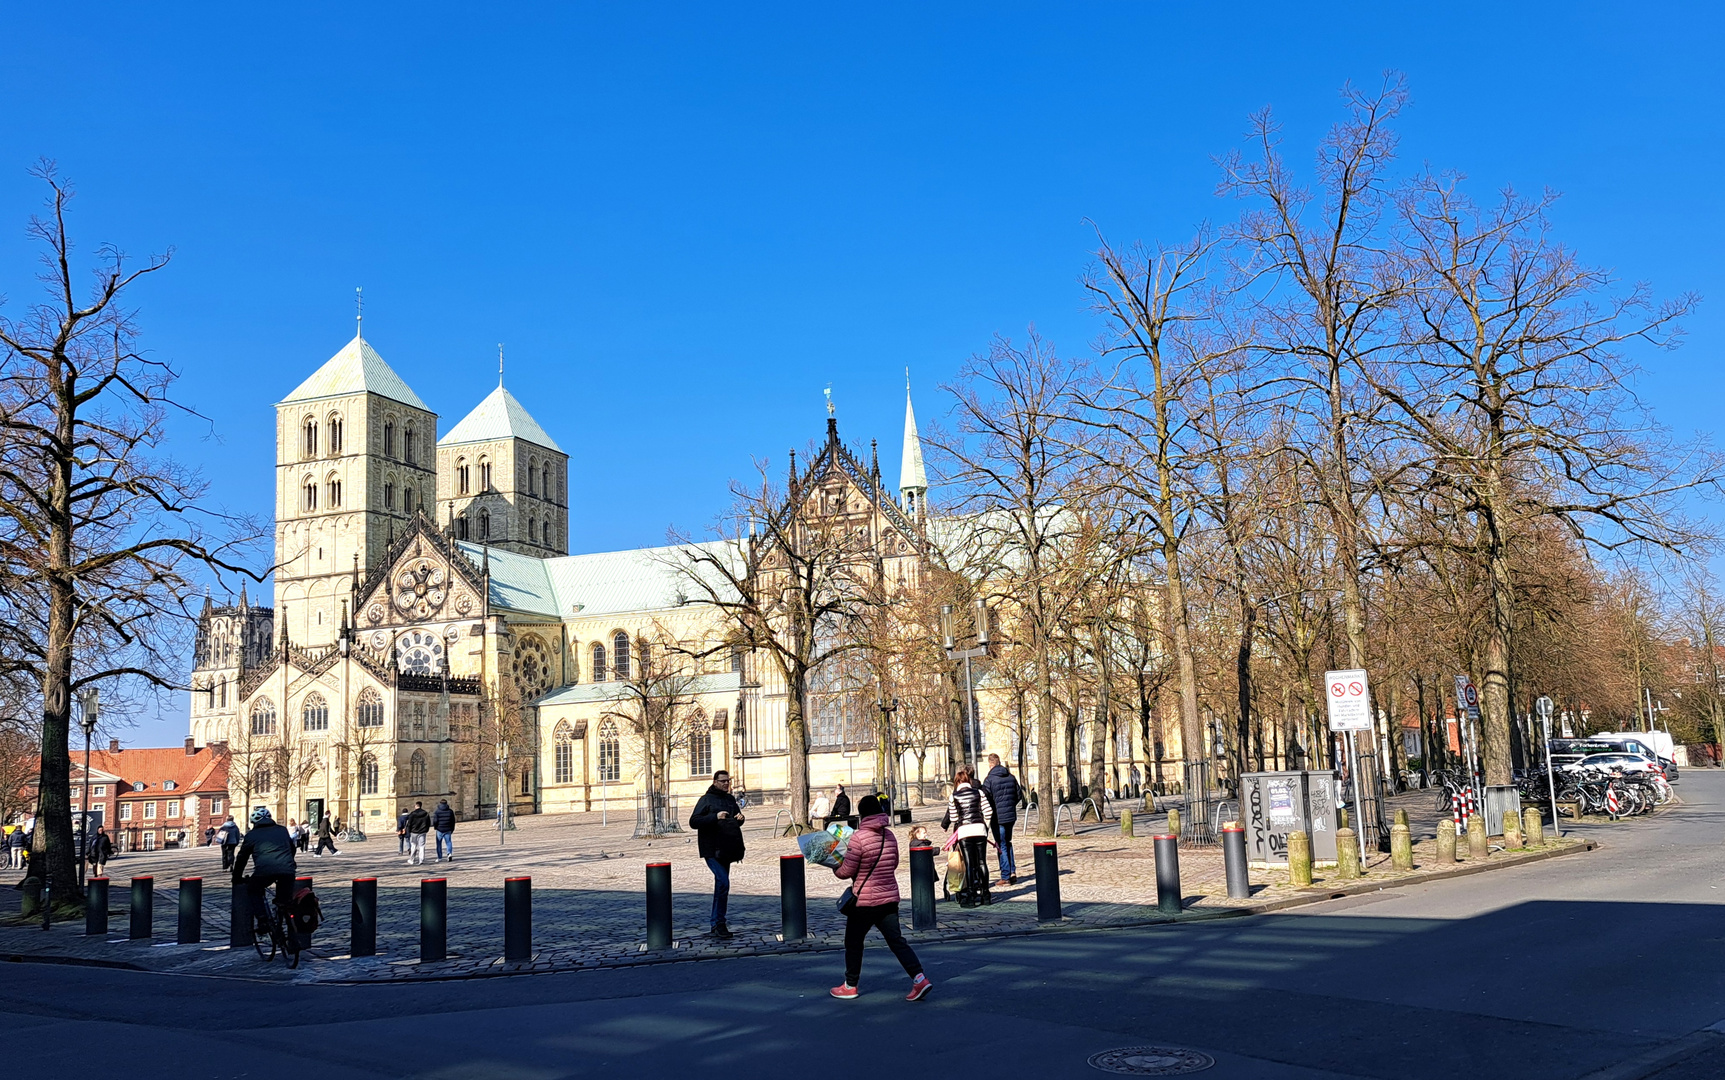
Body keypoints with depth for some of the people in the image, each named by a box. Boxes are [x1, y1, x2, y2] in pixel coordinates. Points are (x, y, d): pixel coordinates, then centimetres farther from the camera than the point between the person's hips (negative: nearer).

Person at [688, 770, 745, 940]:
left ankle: (716, 925, 20)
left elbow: (737, 821, 29)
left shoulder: (730, 800, 17)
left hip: (727, 850, 8)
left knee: (721, 884, 12)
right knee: (723, 882, -19)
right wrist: (715, 817, -23)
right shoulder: (706, 800, -4)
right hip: (712, 850, -8)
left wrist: (740, 818, 4)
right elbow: (693, 822, -13)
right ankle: (719, 924, -12)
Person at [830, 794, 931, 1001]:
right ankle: (919, 978, -9)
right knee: (896, 940, 5)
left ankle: (850, 986, 24)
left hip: (864, 900, -5)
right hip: (889, 897, 5)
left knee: (853, 943, 13)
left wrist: (835, 868, 10)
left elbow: (846, 871, -11)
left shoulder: (858, 837, -16)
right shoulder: (890, 835, 5)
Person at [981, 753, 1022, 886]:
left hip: (998, 817, -6)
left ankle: (1005, 877, 2)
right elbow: (1018, 794, 12)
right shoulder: (1011, 777, 6)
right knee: (1007, 843, 20)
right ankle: (1012, 872, 15)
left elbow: (986, 799, -14)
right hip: (1011, 816, 6)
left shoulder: (989, 780, -12)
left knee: (1001, 846, 0)